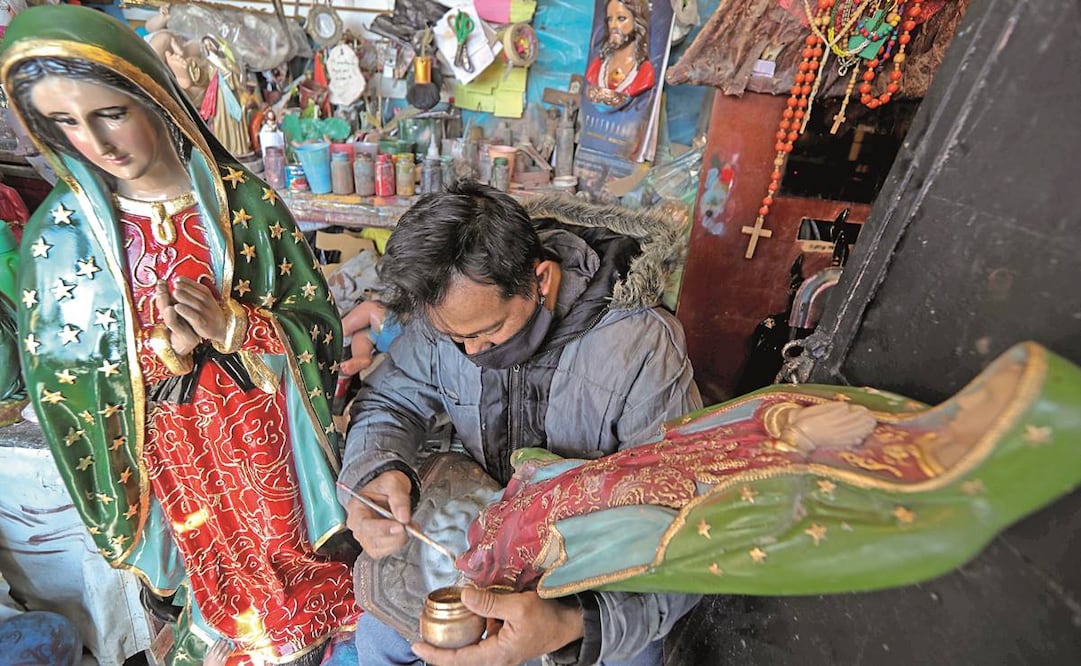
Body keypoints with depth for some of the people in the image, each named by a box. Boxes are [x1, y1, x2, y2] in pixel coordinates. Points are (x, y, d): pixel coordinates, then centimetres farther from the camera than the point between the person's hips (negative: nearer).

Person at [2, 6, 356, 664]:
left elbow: (320, 323, -8)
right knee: (219, 583, 20)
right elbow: (57, 378, -5)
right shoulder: (61, 232, -9)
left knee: (290, 570, 19)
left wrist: (233, 328, -25)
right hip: (171, 452, 1)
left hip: (264, 431, 0)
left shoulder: (245, 201, -11)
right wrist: (158, 355, -22)